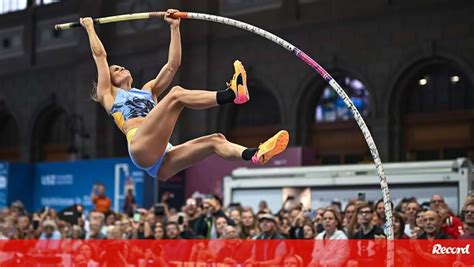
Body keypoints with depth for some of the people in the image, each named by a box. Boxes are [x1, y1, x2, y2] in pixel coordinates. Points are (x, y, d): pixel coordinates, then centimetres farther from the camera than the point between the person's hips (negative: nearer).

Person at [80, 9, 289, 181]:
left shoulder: (148, 91, 36)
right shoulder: (108, 95, 23)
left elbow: (173, 64, 28)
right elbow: (100, 55, 19)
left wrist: (174, 27, 26)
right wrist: (90, 28, 30)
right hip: (141, 148, -6)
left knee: (215, 140, -16)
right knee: (176, 94, -23)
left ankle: (256, 155, -42)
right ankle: (230, 94, -45)